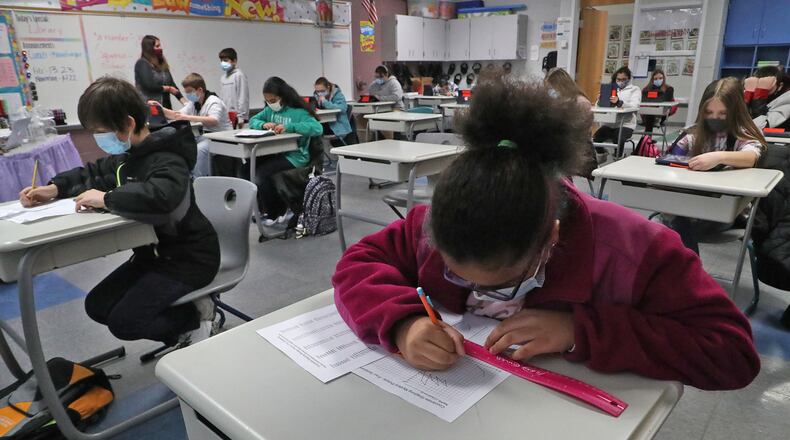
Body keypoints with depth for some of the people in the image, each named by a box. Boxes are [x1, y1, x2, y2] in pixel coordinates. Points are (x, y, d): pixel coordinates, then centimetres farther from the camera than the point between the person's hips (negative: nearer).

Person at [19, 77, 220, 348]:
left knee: (123, 322, -14)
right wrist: (54, 188, 7)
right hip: (154, 252, 10)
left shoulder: (167, 160, -25)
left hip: (188, 258, -10)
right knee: (97, 306, 10)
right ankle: (181, 313, 14)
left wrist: (106, 199, -33)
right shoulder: (126, 156, 6)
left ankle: (195, 320, 6)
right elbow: (93, 172, 25)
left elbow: (160, 196, -47)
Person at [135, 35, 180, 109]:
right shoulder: (142, 64, -3)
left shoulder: (163, 64, 16)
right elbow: (148, 85, -13)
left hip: (165, 106, 6)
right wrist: (168, 89, -5)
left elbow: (172, 84, 9)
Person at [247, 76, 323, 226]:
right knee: (248, 166, -14)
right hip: (275, 152, 7)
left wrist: (289, 127, -33)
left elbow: (317, 128, -26)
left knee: (262, 172, -26)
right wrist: (263, 124, -7)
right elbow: (253, 120, 17)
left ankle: (278, 212, -3)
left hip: (294, 156, -7)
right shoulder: (270, 110, 12)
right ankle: (264, 209, 4)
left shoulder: (298, 112, -11)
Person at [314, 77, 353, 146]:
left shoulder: (337, 94, -6)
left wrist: (325, 102, -24)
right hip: (323, 124, 6)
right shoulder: (316, 95, 11)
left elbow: (343, 108, -23)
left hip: (338, 126, -6)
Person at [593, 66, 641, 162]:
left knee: (618, 140, -31)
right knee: (596, 138, -23)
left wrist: (619, 103, -29)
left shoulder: (634, 89, 9)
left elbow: (635, 106, -11)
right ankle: (601, 156, 3)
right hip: (609, 123, 3)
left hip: (625, 124, -3)